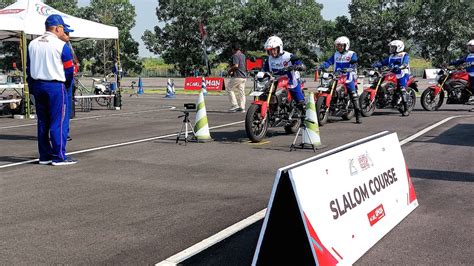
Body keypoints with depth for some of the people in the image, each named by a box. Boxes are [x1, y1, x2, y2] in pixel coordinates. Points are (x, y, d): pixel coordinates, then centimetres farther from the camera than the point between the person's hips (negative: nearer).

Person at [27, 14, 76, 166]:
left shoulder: (32, 44, 10)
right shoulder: (61, 45, -9)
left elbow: (28, 68, 12)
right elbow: (69, 69, -7)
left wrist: (33, 87, 16)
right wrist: (67, 85, 10)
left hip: (37, 85, 7)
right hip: (56, 86, -7)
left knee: (42, 122, 12)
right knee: (59, 122, -2)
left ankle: (44, 156, 16)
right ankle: (59, 157, -3)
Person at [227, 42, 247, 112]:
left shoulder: (235, 56, -11)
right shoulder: (243, 55, 17)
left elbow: (236, 65, -23)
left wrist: (230, 70, -6)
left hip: (237, 76, -8)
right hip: (244, 76, 8)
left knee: (230, 89, 2)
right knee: (241, 92, 9)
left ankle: (235, 105, -6)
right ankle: (242, 107, 7)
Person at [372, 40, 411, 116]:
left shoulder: (405, 55, 0)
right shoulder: (391, 57, 21)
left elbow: (405, 64, -18)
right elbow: (383, 62, 12)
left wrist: (398, 67, -38)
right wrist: (374, 65, -7)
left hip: (403, 75, -8)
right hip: (393, 75, 8)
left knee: (402, 90, -20)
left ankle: (406, 109, -21)